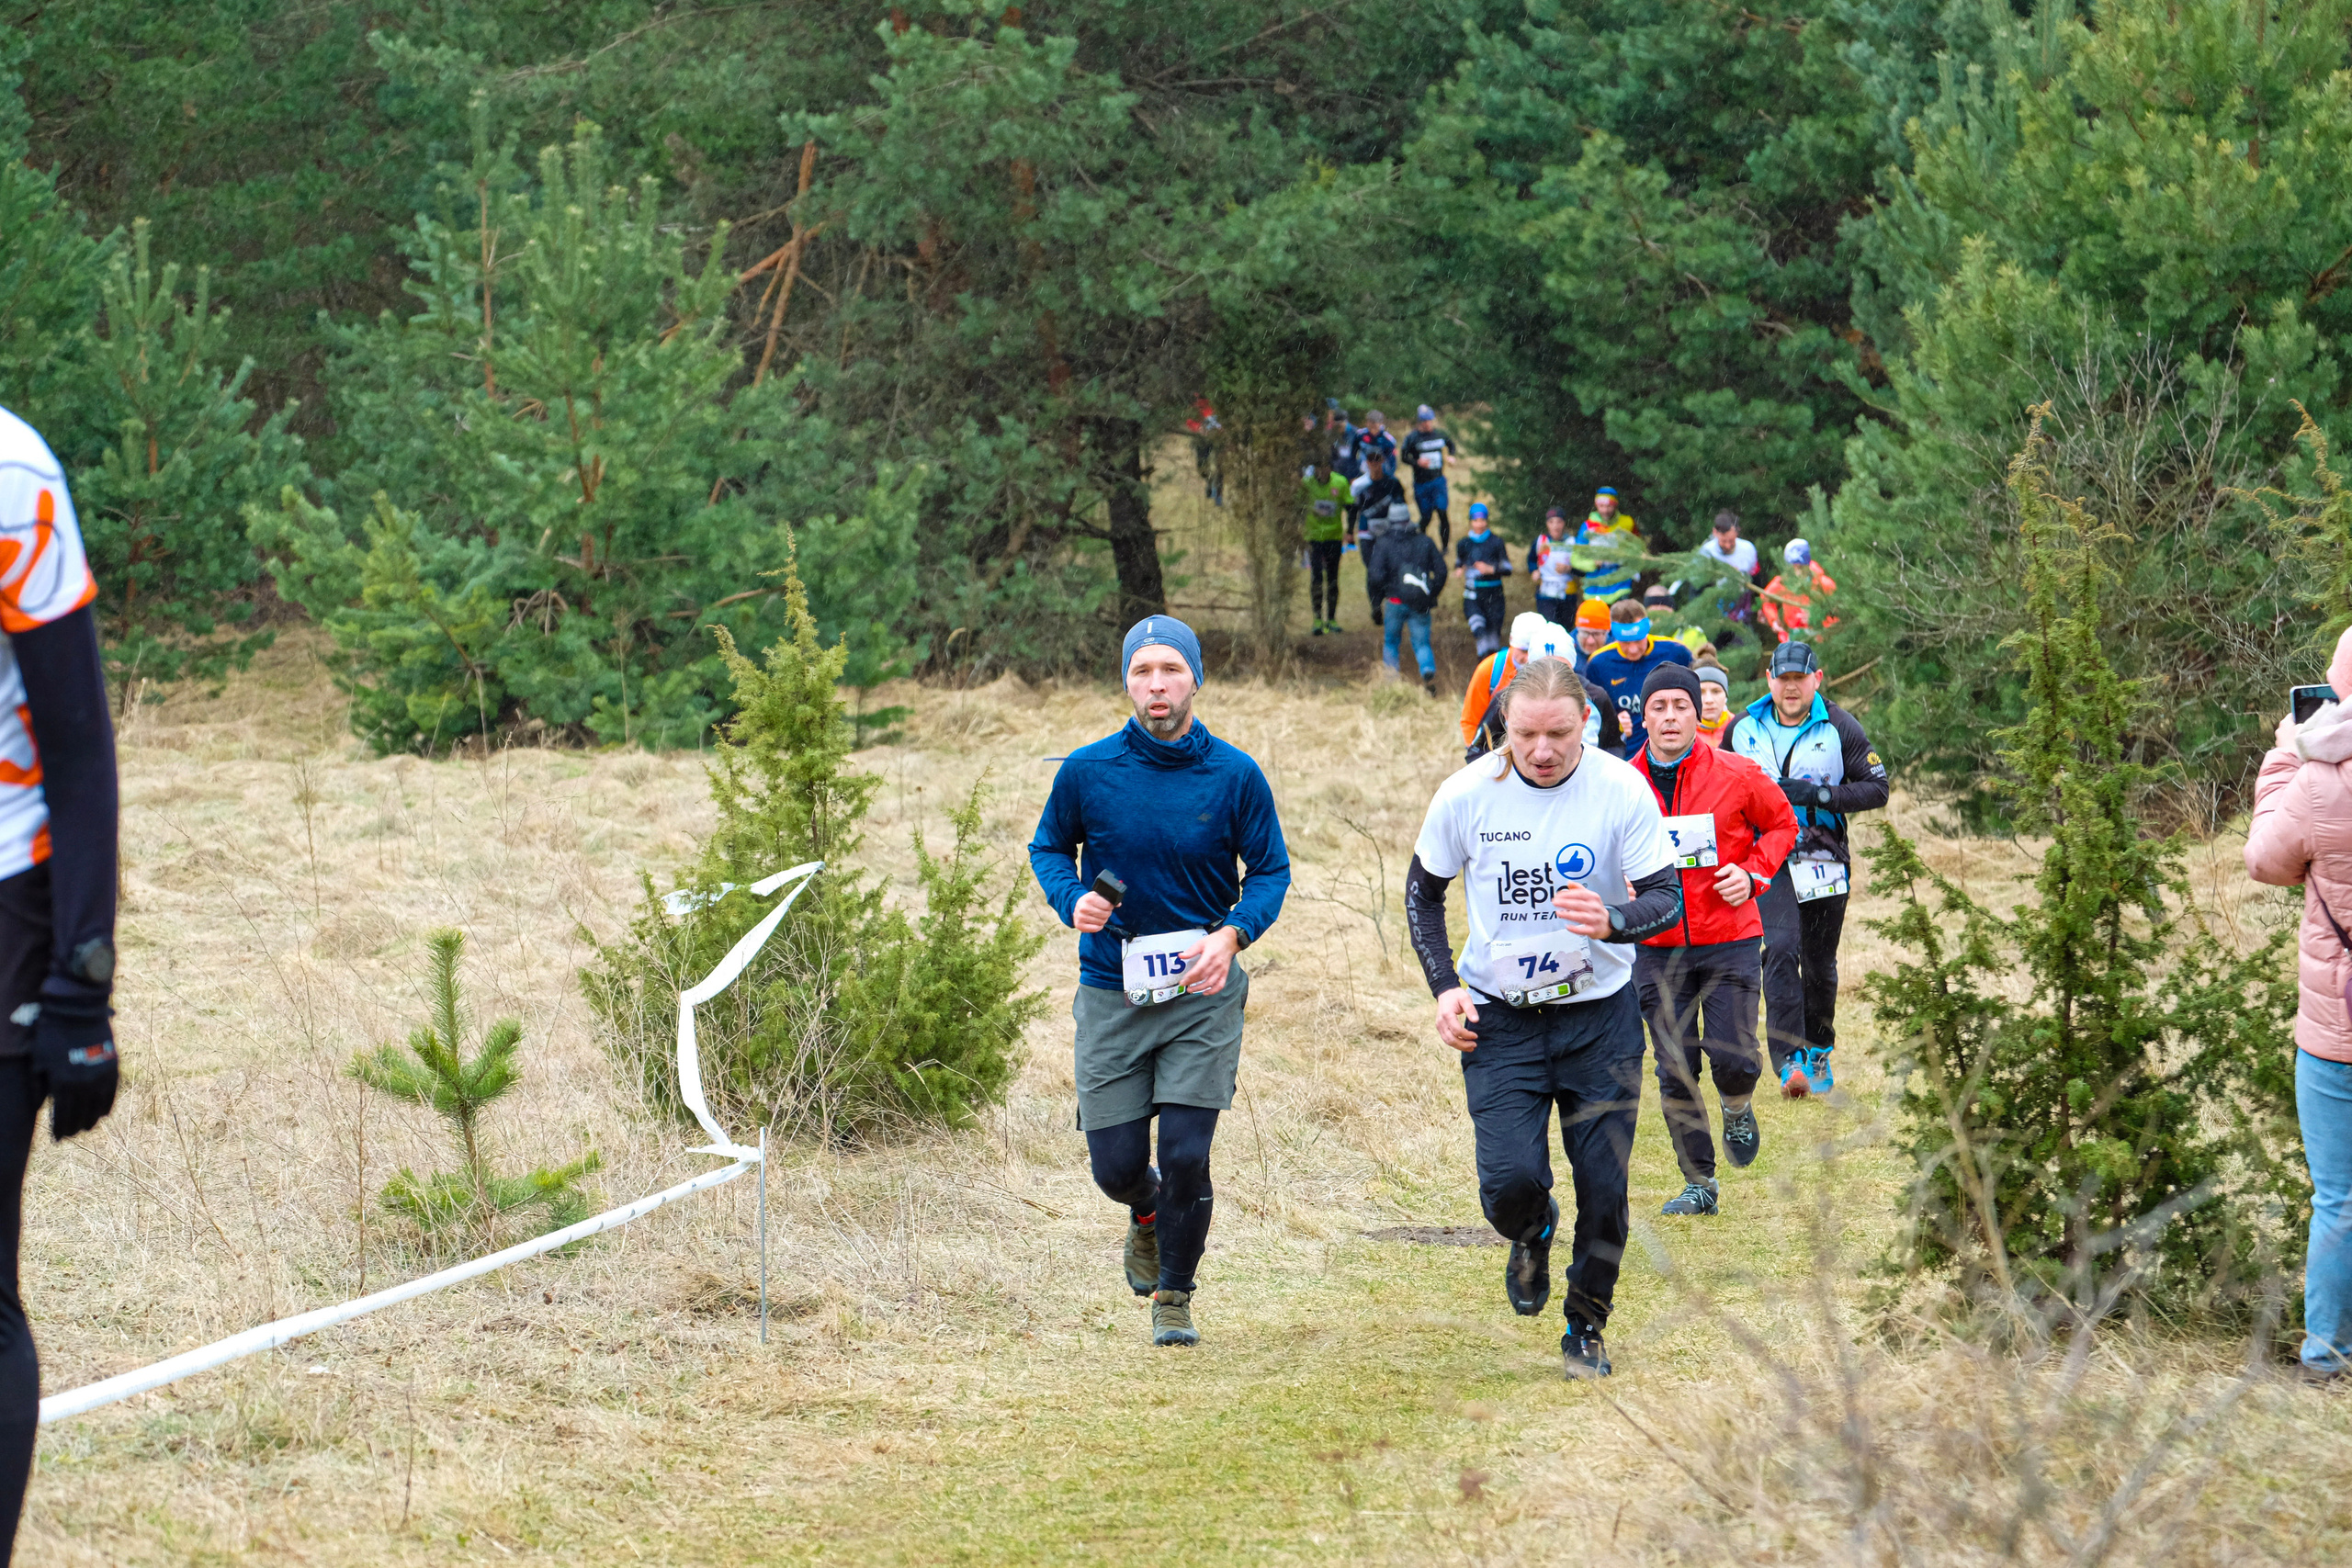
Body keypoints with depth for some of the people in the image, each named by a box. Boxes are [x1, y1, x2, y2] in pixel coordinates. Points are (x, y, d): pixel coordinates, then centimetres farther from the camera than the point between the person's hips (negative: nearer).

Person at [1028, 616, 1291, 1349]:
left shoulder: (1234, 776, -6)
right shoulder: (1086, 772, -5)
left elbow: (1270, 869, 3)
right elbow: (1048, 847, 11)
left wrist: (1231, 933, -16)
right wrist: (1073, 899, -11)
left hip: (1203, 992, -1)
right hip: (1111, 993, 1)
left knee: (1184, 1154, -10)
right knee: (1115, 1164, 3)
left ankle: (1175, 1296, 14)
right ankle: (1148, 1214, 42)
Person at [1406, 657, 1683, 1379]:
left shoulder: (1622, 791, -12)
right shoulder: (1467, 794, -9)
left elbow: (1668, 897, -9)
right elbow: (1422, 892, 7)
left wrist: (1611, 922, -31)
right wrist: (1445, 987, -4)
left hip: (1599, 1014, 0)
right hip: (1499, 1018, 0)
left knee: (1604, 1191, 0)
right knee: (1511, 1179, -14)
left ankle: (1586, 1328, 24)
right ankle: (1531, 1233, 24)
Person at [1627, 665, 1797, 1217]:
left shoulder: (1736, 775, -4)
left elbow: (1782, 823, 10)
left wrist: (1753, 874, -5)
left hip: (1729, 943, -2)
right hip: (1657, 950, 2)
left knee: (1731, 1056, -12)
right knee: (1675, 1069, 1)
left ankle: (1738, 1111, 25)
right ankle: (1698, 1182, 15)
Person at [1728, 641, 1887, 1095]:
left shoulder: (1839, 728, -1)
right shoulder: (1744, 728, 6)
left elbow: (1877, 788, -2)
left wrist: (1819, 795, -14)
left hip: (1824, 859, 0)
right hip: (1767, 857, 0)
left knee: (1819, 963, 10)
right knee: (1781, 950, -19)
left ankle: (1819, 1050, 33)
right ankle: (1789, 1061, -26)